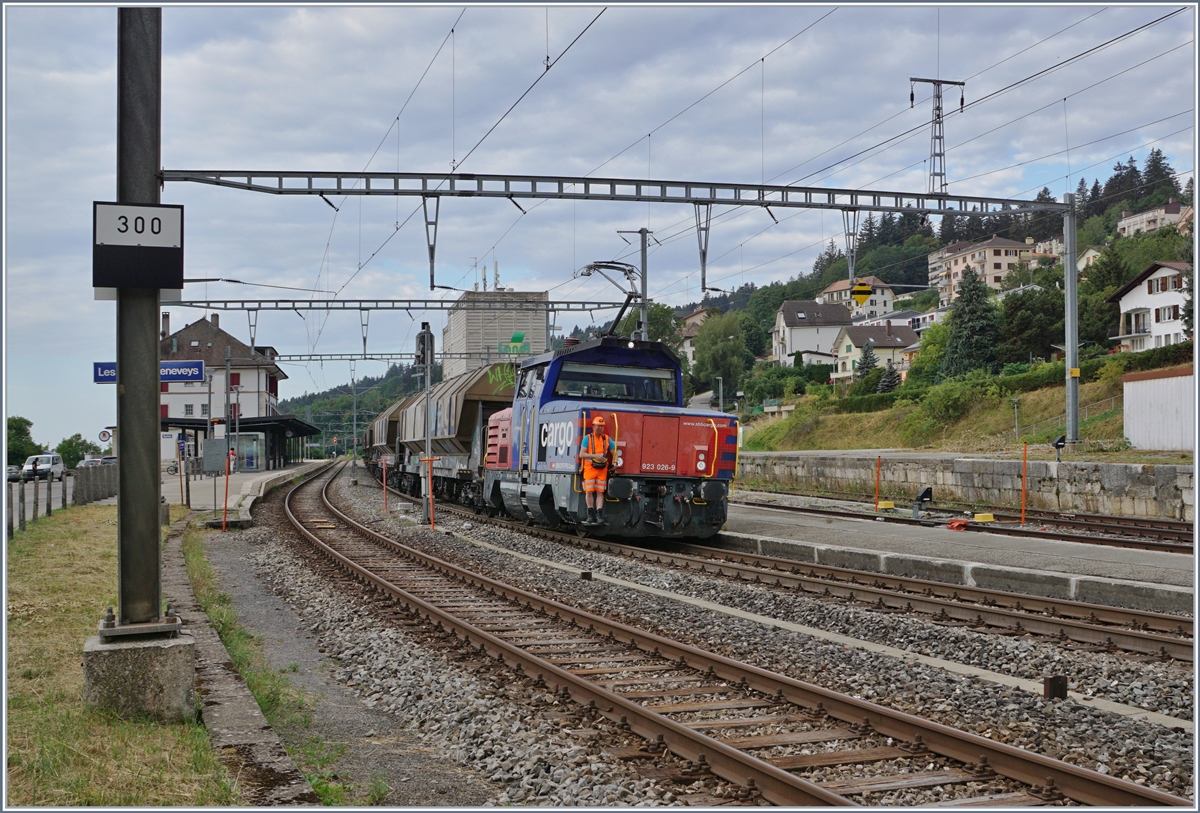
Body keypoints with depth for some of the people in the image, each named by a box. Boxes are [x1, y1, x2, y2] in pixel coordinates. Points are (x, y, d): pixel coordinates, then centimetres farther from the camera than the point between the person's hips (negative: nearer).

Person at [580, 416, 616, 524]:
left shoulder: (607, 439, 9)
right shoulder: (587, 438, 0)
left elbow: (614, 453, 12)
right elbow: (581, 454, -8)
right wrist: (595, 456, -19)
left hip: (602, 469, 2)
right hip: (590, 468, -2)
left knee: (600, 492, 0)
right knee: (589, 491, -3)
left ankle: (599, 514, -3)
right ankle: (590, 513, 8)